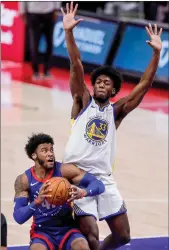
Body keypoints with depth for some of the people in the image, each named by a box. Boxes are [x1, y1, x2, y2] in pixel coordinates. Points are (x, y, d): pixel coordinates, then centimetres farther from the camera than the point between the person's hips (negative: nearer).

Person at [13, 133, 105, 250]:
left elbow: (99, 185, -13)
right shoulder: (24, 180, -8)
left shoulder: (65, 170, -10)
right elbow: (18, 217, -15)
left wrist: (83, 192, -36)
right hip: (42, 231, 0)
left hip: (67, 228, 0)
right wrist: (37, 201, -34)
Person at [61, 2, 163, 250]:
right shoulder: (83, 102, 7)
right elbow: (76, 66, -5)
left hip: (104, 179, 4)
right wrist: (69, 32, -15)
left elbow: (144, 85, 5)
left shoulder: (116, 111, 12)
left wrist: (156, 53, -3)